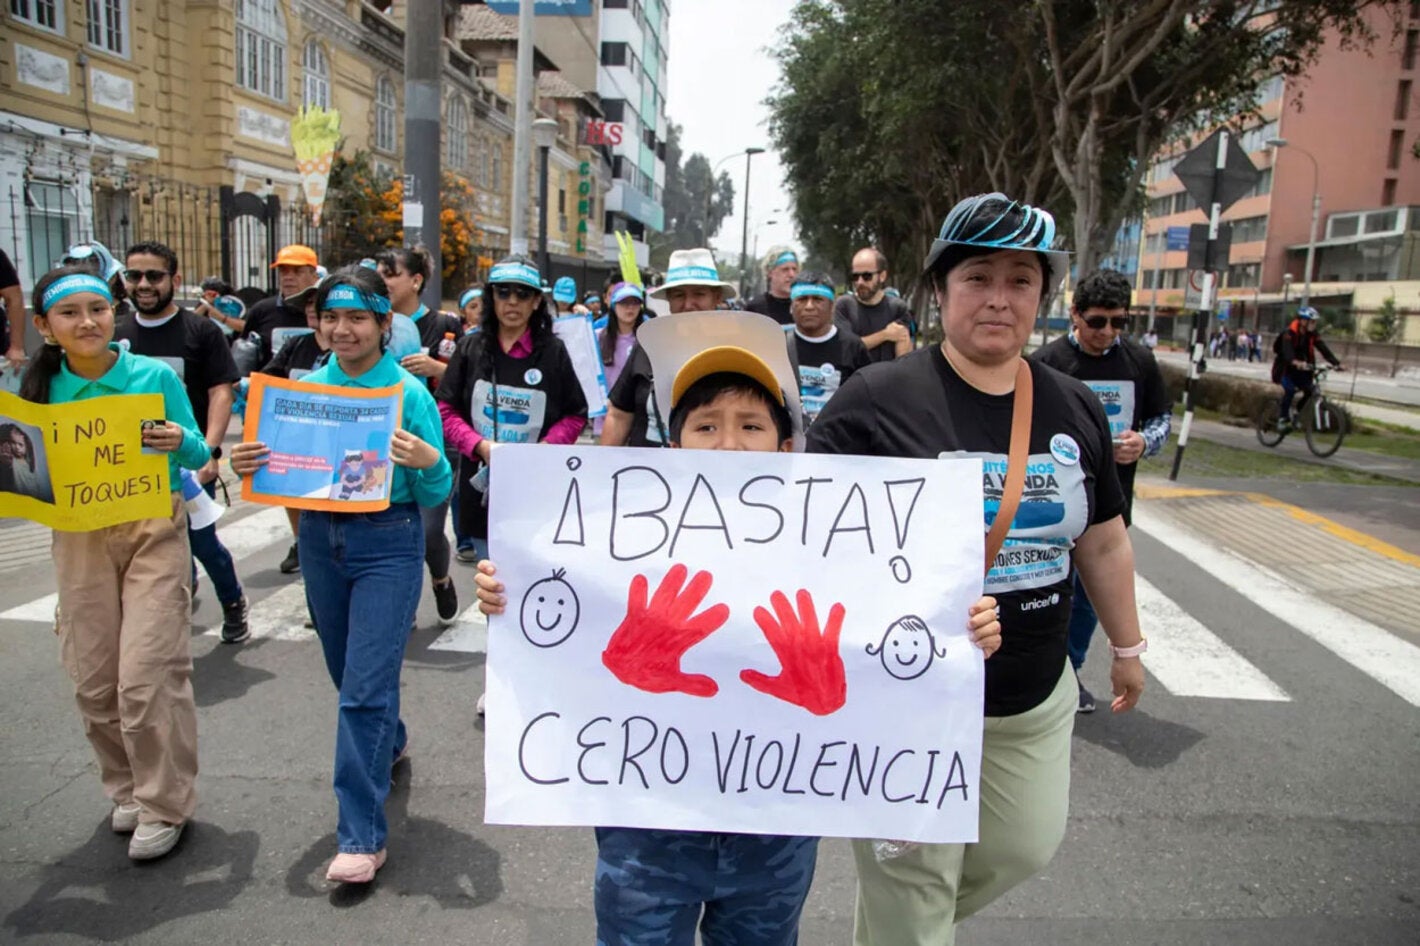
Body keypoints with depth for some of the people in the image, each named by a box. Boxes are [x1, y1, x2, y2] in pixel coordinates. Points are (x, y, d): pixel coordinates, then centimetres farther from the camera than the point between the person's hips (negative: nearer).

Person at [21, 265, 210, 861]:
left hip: (154, 535, -3)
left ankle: (163, 806, 11)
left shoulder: (156, 376, -7)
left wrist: (181, 443, -23)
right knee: (94, 683, 10)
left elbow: (199, 457, -1)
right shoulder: (43, 389, 1)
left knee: (146, 678, -5)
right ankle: (127, 788, 31)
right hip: (79, 541, 4)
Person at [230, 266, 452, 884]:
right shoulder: (304, 388, 2)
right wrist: (248, 466, -13)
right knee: (349, 673, 21)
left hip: (388, 543, -5)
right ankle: (390, 742, 50)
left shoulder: (410, 392, -9)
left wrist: (429, 462, -29)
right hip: (320, 537, 5)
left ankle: (362, 834, 3)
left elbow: (435, 497, -8)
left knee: (366, 686, -7)